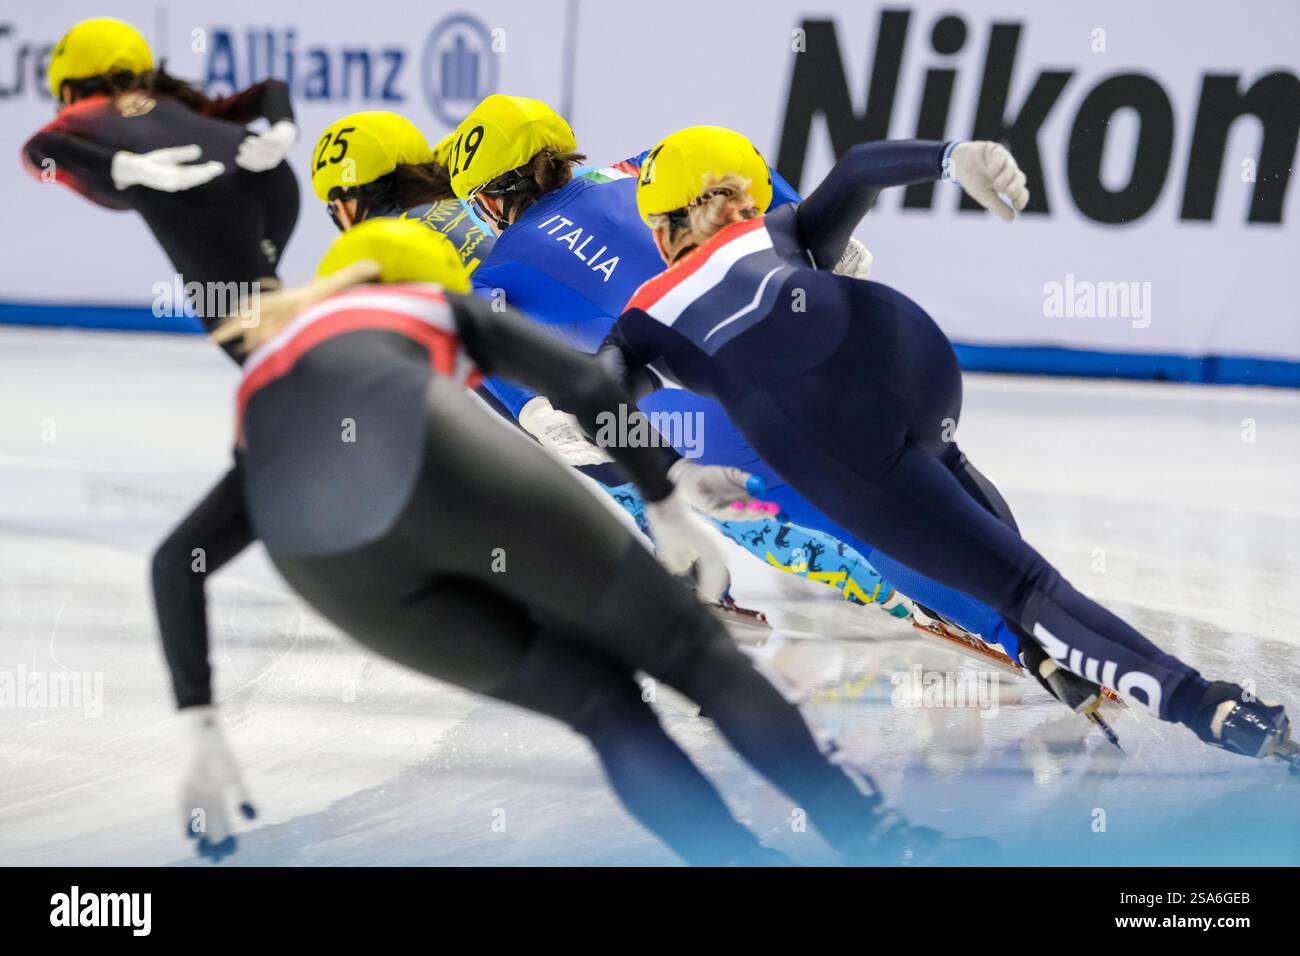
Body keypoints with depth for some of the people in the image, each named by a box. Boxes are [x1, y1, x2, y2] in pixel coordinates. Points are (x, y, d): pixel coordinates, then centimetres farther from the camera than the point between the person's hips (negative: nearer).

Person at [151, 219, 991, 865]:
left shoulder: (263, 421, 41)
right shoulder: (437, 306, 34)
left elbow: (176, 563, 35)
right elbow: (590, 387, 18)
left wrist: (202, 735, 32)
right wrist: (667, 506, 28)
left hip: (326, 562, 3)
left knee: (603, 705, 19)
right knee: (687, 647, 13)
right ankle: (881, 839, 18)